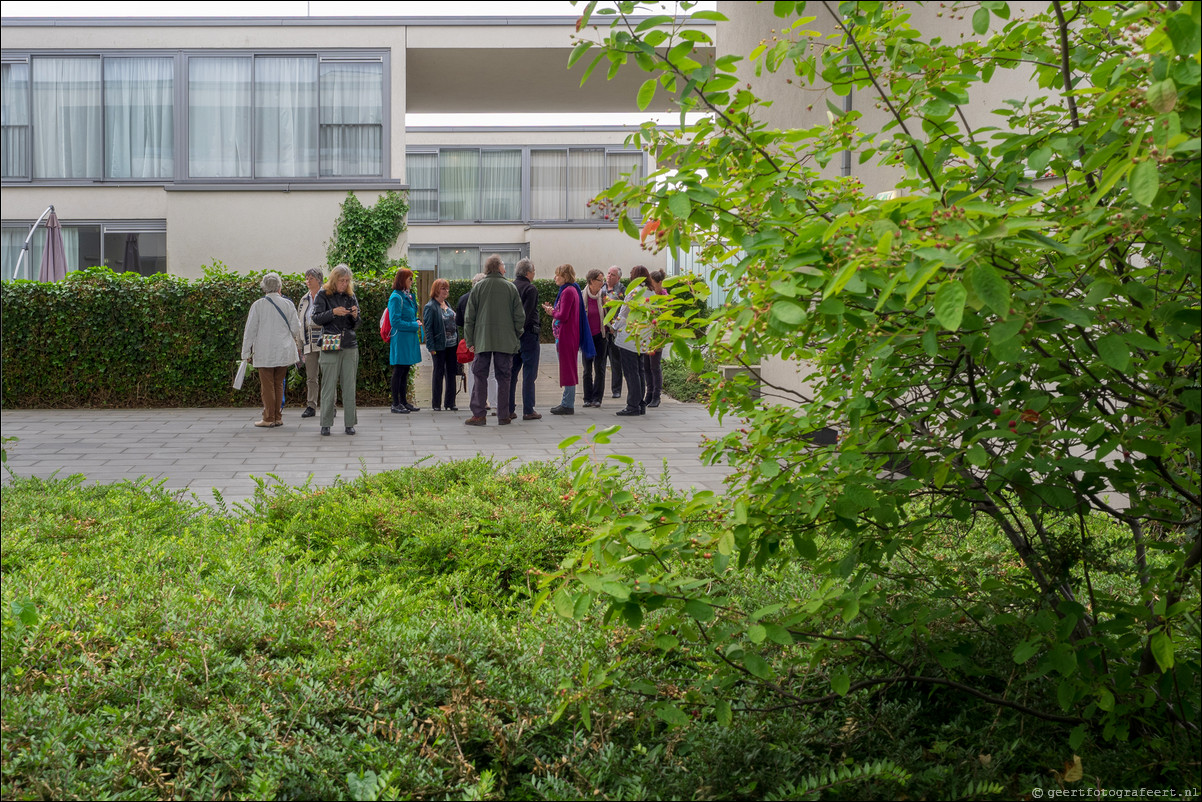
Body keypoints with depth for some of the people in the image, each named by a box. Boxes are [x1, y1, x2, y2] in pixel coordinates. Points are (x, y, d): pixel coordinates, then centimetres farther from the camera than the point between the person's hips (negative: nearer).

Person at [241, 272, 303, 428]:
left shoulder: (258, 305, -5)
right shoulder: (287, 304, -1)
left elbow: (250, 330, -2)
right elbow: (295, 327, 4)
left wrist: (246, 352, 5)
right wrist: (296, 342, 25)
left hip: (264, 352, -2)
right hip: (284, 351, 2)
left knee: (267, 385, 2)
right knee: (279, 384, 11)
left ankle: (268, 418, 3)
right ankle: (278, 417, 13)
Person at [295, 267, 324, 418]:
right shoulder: (304, 300, 17)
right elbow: (299, 324, 20)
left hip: (324, 341, -5)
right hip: (309, 342, 5)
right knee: (311, 377, 5)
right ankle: (311, 406, 9)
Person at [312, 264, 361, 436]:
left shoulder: (351, 297, 13)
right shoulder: (323, 295, 3)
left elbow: (356, 325, 15)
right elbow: (316, 318, -6)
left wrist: (355, 316, -8)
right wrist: (333, 312, -20)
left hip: (350, 346, 3)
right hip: (330, 346, -3)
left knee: (349, 386, 2)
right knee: (329, 386, -2)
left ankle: (349, 423, 8)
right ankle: (326, 424, 5)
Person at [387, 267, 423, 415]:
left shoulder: (409, 296, 14)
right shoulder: (396, 297, -13)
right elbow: (395, 321, -17)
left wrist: (416, 322, 7)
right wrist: (414, 325, -14)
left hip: (410, 338, 9)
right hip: (401, 338, -9)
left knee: (405, 370, 12)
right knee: (399, 371, -3)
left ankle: (404, 401, 19)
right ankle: (396, 404, 2)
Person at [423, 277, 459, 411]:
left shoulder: (447, 305, 13)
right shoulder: (430, 307, -9)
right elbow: (428, 328, -12)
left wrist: (457, 342, 12)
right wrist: (431, 347, -16)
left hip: (452, 345, 7)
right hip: (439, 346, -7)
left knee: (451, 373, 8)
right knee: (439, 373, 1)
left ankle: (450, 403, 15)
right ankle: (436, 404, 9)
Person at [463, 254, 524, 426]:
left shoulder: (478, 287, 3)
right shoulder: (511, 288, 2)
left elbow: (469, 317, 3)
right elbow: (520, 316, 3)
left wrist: (470, 341, 7)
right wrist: (516, 337, 14)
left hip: (483, 340, 0)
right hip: (505, 341, 0)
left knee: (480, 377, 3)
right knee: (503, 378, 5)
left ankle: (478, 415, -1)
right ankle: (503, 416, 7)